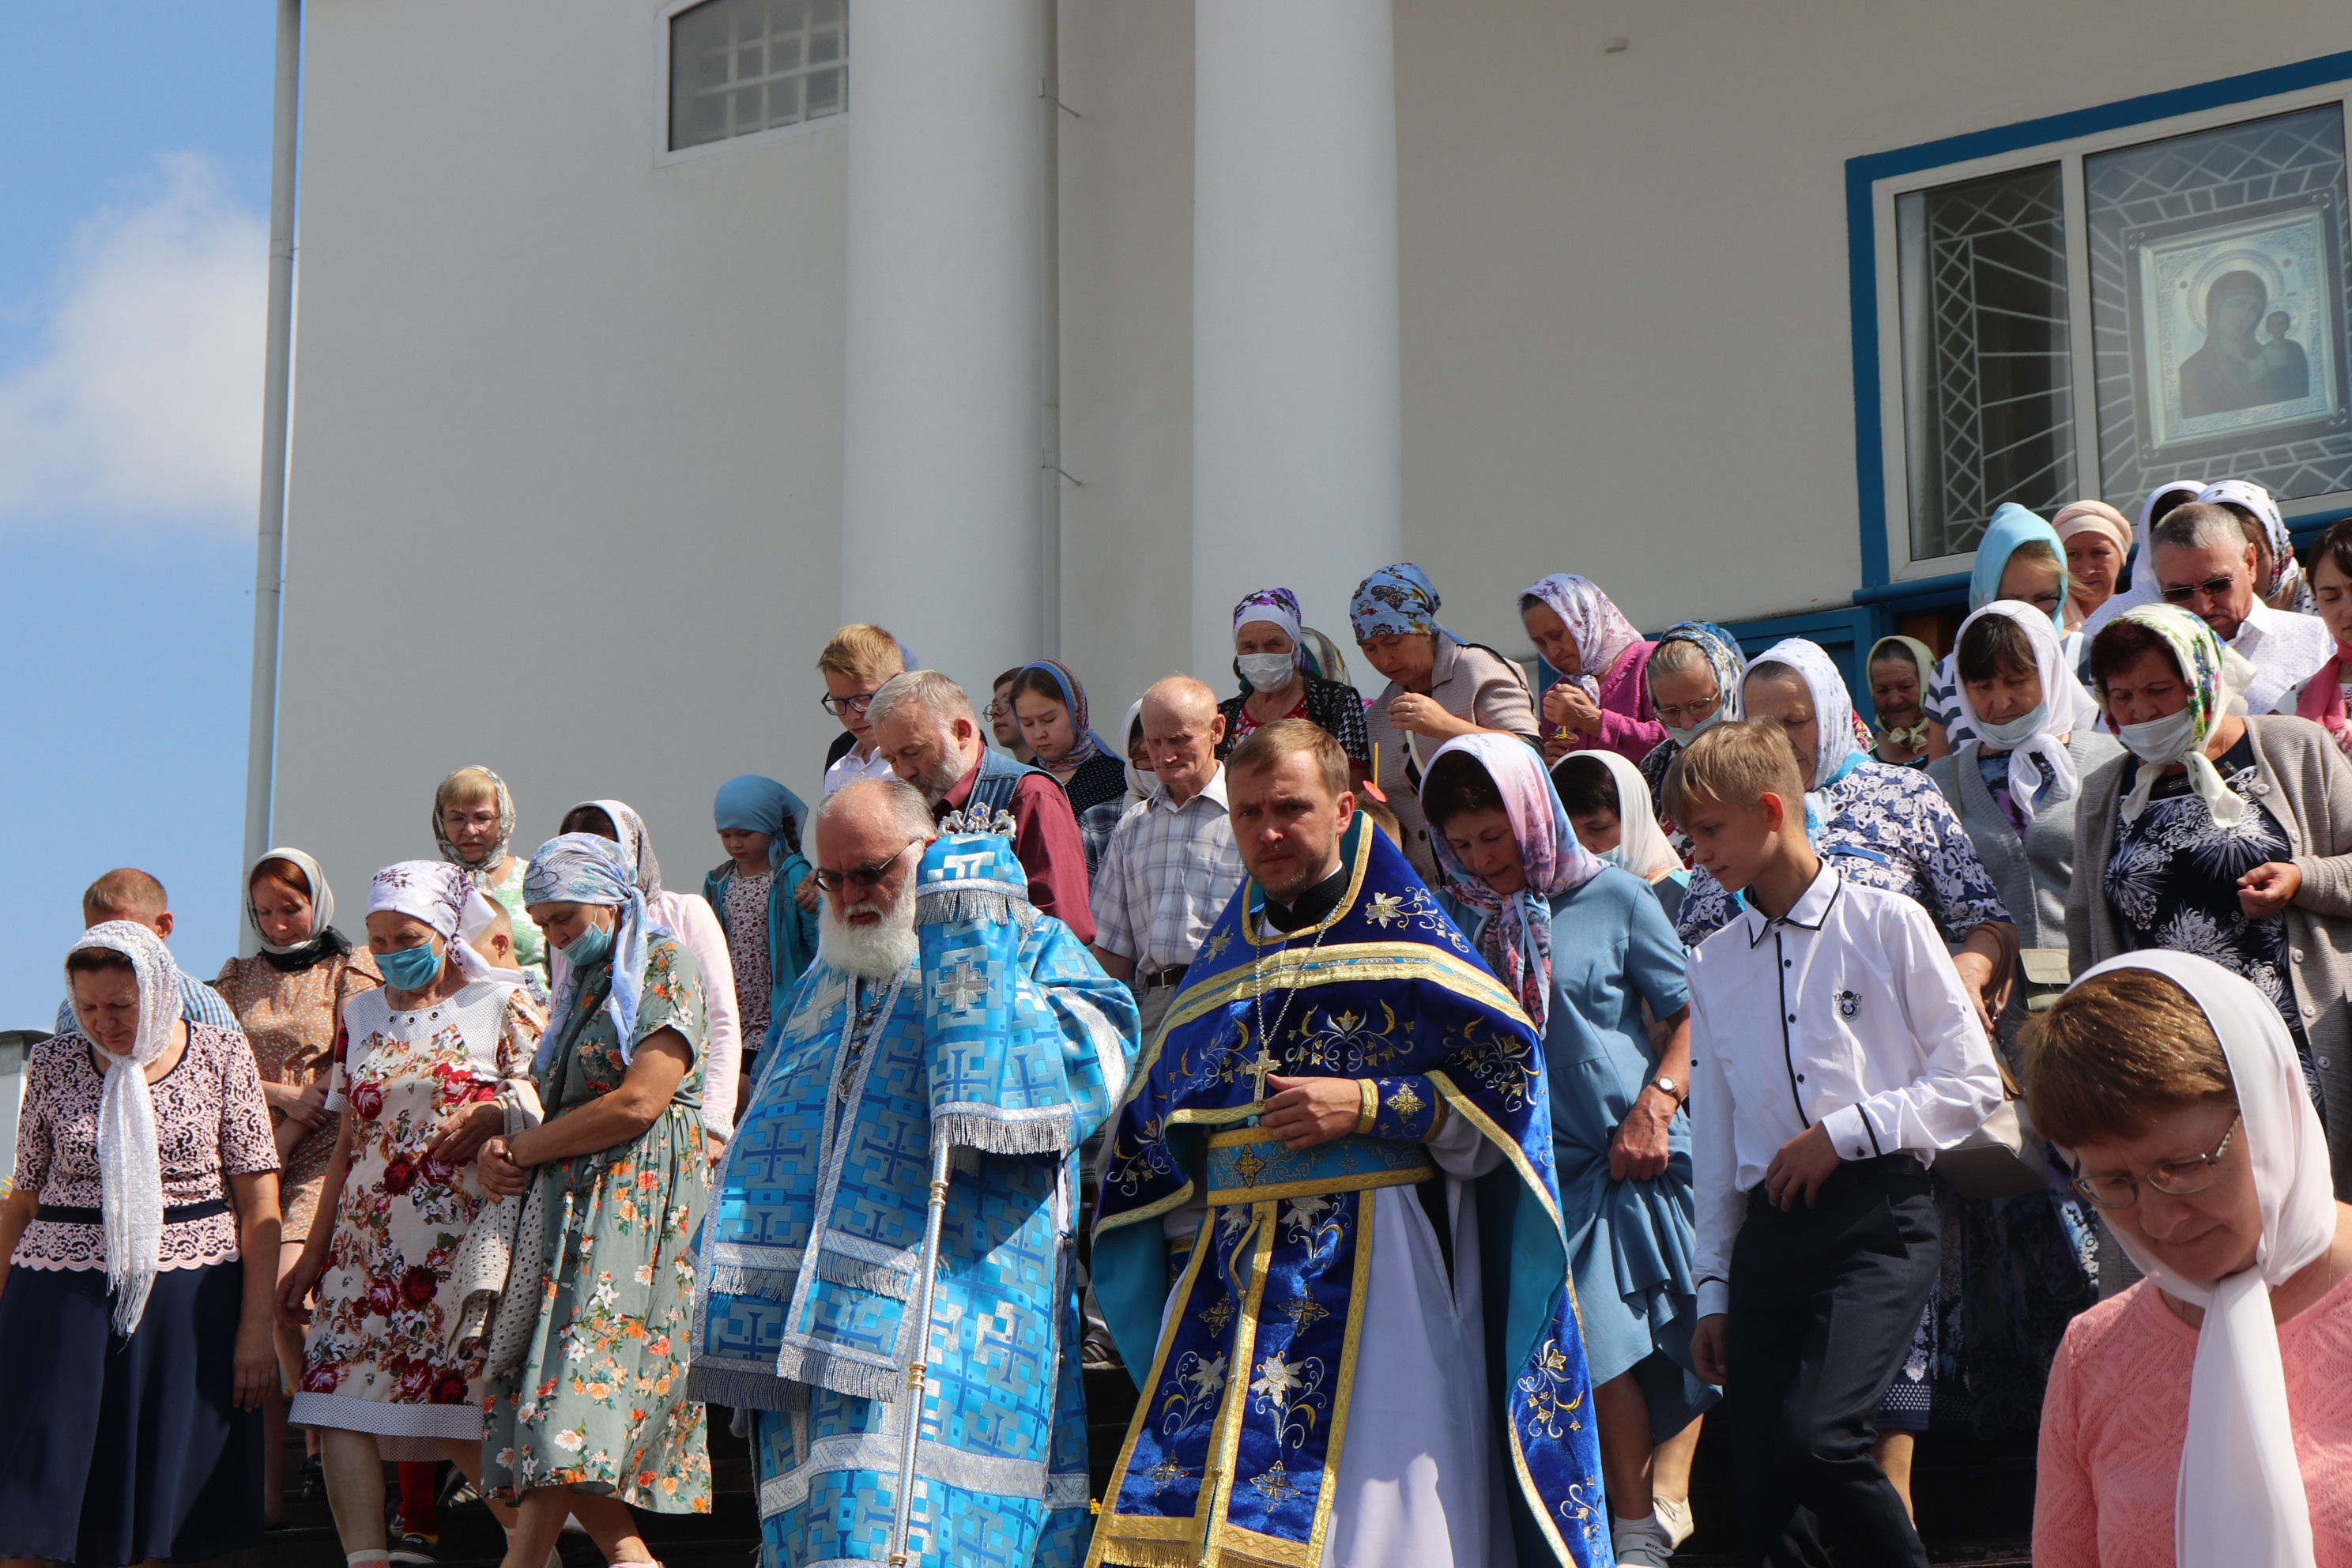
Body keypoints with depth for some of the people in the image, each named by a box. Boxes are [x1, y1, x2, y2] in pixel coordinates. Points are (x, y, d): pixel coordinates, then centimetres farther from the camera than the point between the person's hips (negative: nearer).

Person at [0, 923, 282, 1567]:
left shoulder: (220, 1056, 1)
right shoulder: (52, 1064, 6)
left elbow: (259, 1205, 0)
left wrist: (257, 1328, -5)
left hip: (189, 1297, -1)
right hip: (63, 1293, 1)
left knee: (158, 1500, 1)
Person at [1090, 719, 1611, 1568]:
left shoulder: (1402, 931, 1)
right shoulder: (1225, 955, 17)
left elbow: (1507, 1071, -6)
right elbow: (1158, 1129, 23)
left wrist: (1365, 1105, -14)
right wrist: (1190, 1245, 15)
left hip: (1375, 1265, -5)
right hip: (1231, 1268, 5)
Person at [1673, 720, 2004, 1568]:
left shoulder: (1887, 924, 3)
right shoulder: (1713, 964, 16)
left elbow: (1973, 1085, 1)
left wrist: (1844, 1132, -9)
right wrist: (1713, 1289, 16)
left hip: (1876, 1218, -5)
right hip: (1769, 1231, 5)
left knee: (1815, 1439, -25)